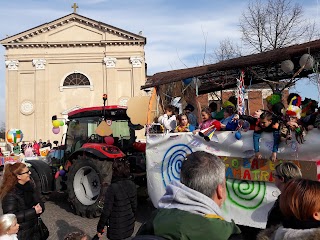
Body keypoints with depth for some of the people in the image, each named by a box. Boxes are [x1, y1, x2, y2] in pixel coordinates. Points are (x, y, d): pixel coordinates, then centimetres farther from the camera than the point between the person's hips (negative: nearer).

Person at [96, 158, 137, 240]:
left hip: (116, 229, -5)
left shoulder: (112, 188, -22)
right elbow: (134, 206, 5)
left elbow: (106, 211, -18)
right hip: (129, 226, 5)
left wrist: (99, 228, -7)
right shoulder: (132, 185, -6)